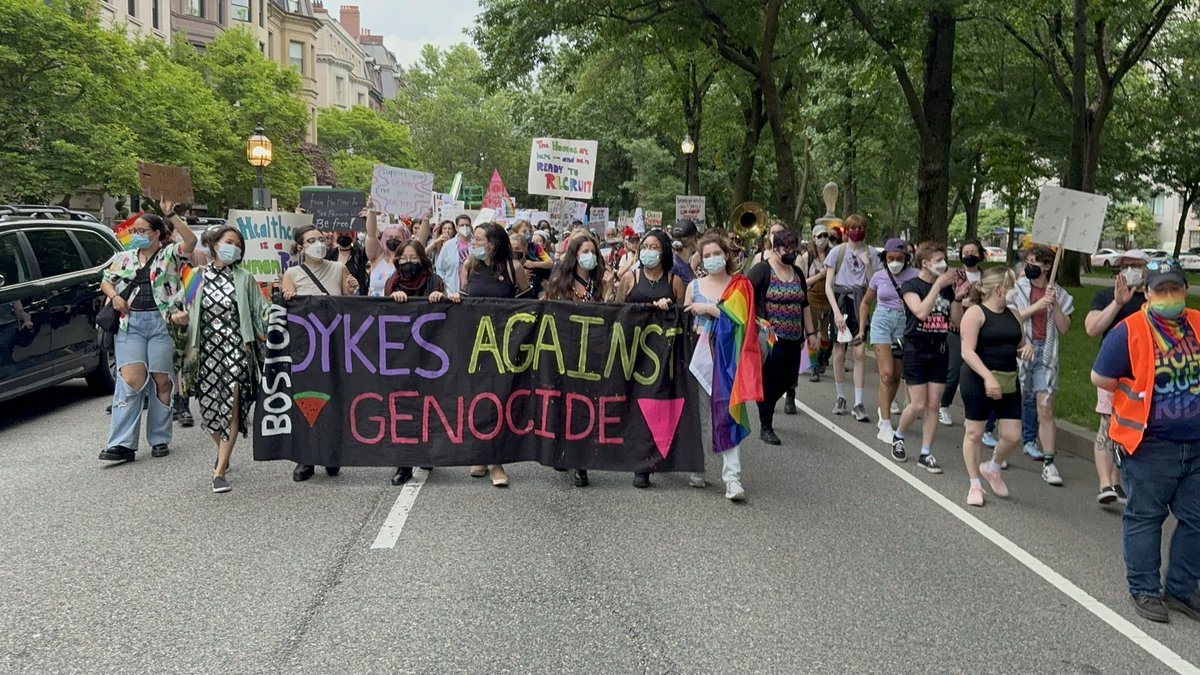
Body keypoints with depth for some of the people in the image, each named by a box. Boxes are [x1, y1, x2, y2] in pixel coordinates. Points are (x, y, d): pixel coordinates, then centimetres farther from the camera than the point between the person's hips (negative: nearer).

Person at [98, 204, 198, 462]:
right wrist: (114, 297, 6)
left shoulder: (169, 255, 5)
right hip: (129, 323, 2)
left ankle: (160, 440, 13)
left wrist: (171, 215, -15)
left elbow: (190, 241, -11)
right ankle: (122, 443, -12)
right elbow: (105, 280, 26)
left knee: (162, 381, 1)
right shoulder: (123, 258, 18)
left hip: (161, 323, -2)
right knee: (132, 378, -11)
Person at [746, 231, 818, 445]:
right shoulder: (761, 270, -5)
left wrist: (810, 332, 18)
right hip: (771, 338, -6)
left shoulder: (797, 273, 16)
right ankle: (766, 427, 11)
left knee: (789, 379, 7)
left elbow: (804, 305, 21)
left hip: (793, 339, 7)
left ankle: (765, 405, 35)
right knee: (771, 381, -3)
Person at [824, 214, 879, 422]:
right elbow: (828, 285, -2)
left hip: (860, 303, 0)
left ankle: (858, 403, -4)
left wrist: (867, 264, -12)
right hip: (840, 301, 0)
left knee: (859, 352, -8)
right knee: (839, 353, 4)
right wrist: (836, 311, -12)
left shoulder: (871, 252, 5)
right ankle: (840, 397, 20)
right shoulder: (837, 252, 0)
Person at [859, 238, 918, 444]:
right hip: (882, 321, -1)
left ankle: (884, 409, 36)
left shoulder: (913, 276, -4)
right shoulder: (879, 276, 2)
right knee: (887, 373, -10)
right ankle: (885, 427, -10)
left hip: (904, 324, 1)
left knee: (896, 375, 9)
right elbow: (865, 303, 14)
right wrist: (861, 329, 10)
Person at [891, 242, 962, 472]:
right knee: (918, 405, -5)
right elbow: (921, 312, -23)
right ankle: (898, 436, 22)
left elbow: (957, 320, 5)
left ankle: (926, 453, 11)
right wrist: (938, 285, -20)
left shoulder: (947, 288, 7)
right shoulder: (911, 285, -7)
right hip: (916, 350, -5)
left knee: (933, 405, 3)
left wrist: (958, 295, -8)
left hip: (939, 350, 5)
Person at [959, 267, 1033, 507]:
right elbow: (967, 352, -16)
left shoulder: (1013, 314, 12)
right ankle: (975, 485, 20)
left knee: (1012, 435, 2)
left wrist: (1026, 349, -2)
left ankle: (992, 468, 32)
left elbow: (1019, 348, 23)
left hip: (1008, 382, 6)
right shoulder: (975, 312, -9)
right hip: (978, 380, -6)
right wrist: (988, 377, -27)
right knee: (974, 432, 4)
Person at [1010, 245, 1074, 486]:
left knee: (1046, 409, -2)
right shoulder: (1017, 289, 1)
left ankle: (1048, 463, 1)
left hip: (1045, 354, 1)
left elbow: (1063, 328, 2)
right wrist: (1037, 306, -16)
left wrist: (1054, 305, -10)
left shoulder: (1058, 294, 7)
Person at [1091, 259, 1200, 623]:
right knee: (1145, 517, 5)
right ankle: (1144, 590, 15)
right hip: (1150, 444, -5)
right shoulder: (1130, 331, -11)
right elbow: (1101, 378, -9)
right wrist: (1140, 399, -2)